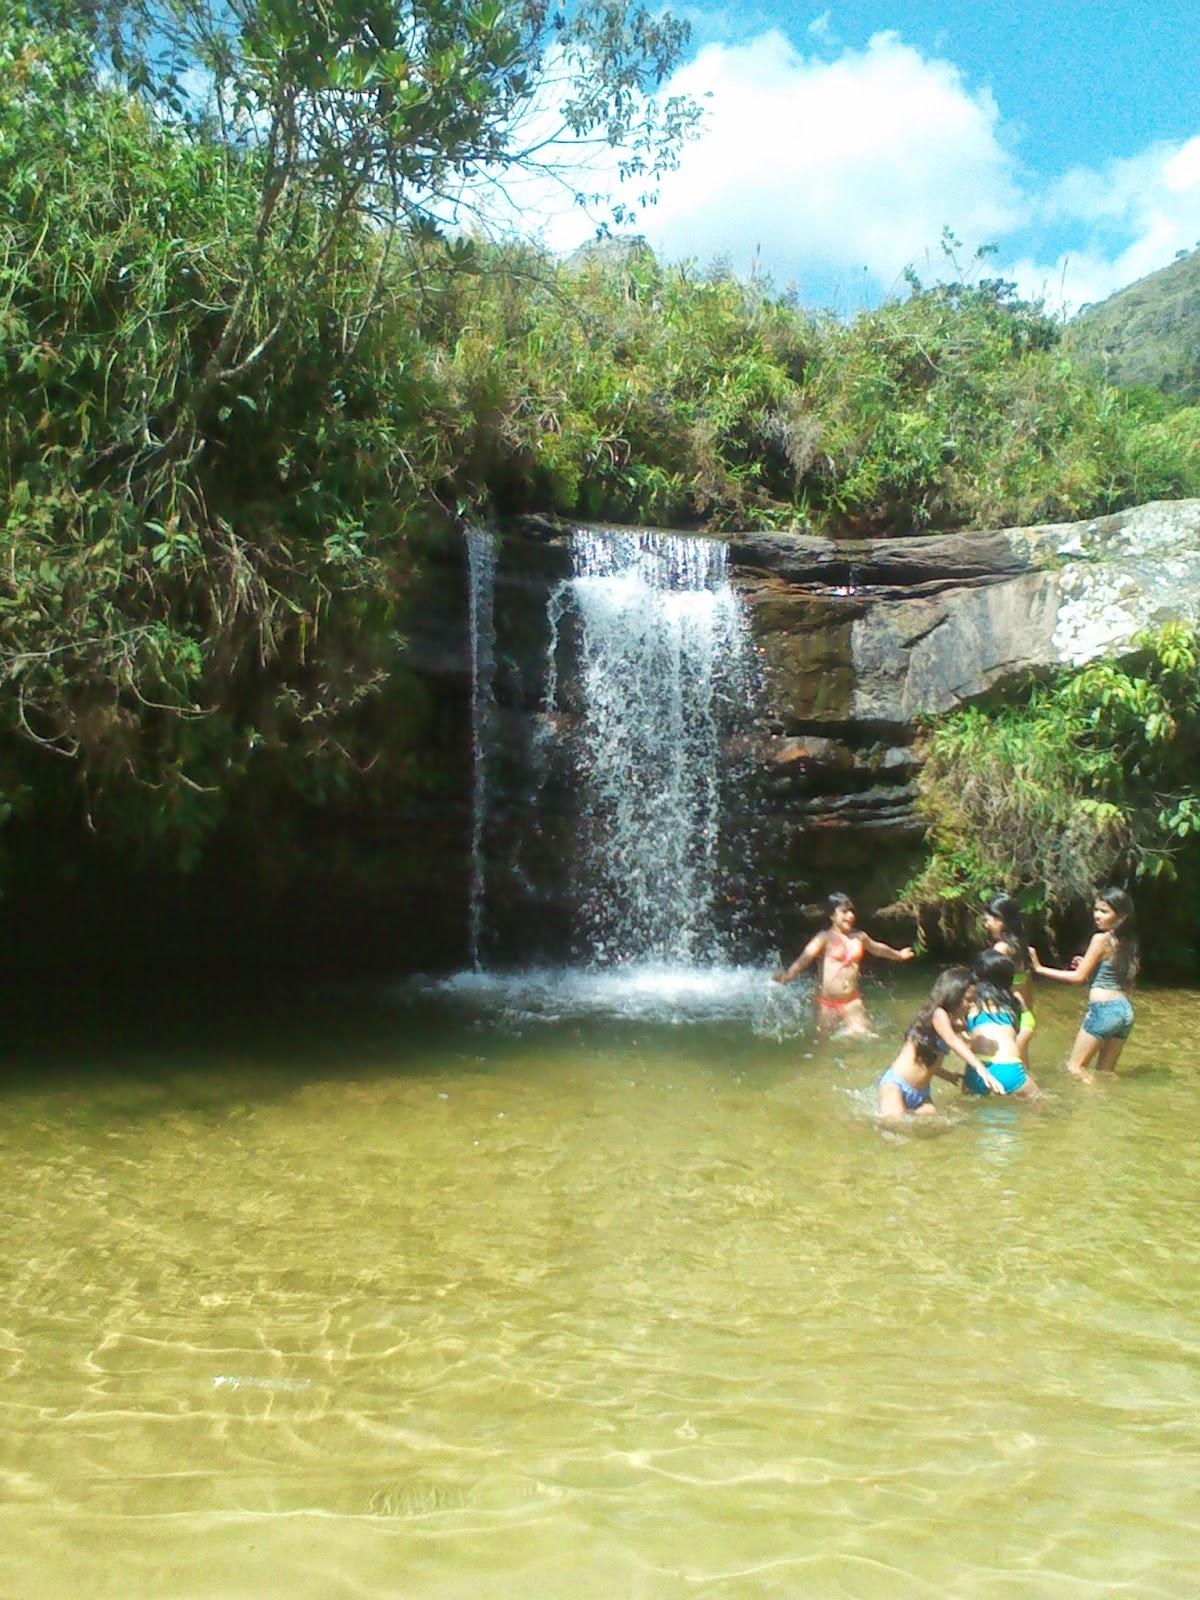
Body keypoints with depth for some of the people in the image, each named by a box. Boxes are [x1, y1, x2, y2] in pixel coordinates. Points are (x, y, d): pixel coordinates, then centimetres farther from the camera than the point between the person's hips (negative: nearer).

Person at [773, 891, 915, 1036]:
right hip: (827, 1003, -4)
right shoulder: (825, 937, -10)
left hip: (852, 1002, 4)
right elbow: (806, 956, -27)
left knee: (863, 1036, -6)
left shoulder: (859, 936, 9)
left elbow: (876, 948, 31)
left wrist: (898, 955, 49)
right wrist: (788, 975, -46)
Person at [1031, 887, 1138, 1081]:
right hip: (1125, 1009, 8)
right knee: (1106, 1072, 17)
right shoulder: (1127, 941, 9)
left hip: (1102, 1009, -8)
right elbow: (1127, 981, 15)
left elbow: (1078, 977, -9)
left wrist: (1040, 969, -5)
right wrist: (1090, 966, 17)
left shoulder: (1101, 938, -12)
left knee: (1076, 1067, 0)